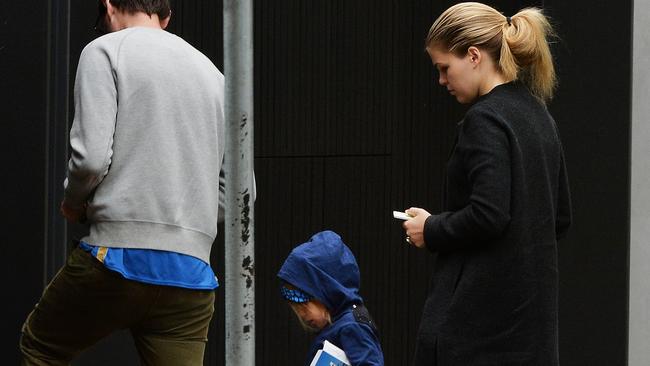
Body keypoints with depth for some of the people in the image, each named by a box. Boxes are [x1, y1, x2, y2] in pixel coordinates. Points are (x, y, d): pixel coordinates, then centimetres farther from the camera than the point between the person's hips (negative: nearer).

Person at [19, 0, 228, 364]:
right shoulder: (213, 73, 19)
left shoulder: (105, 51, 1)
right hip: (193, 272, 5)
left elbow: (91, 157, -10)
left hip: (119, 256, -4)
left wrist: (73, 204, 9)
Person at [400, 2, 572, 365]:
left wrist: (431, 230, -7)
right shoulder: (538, 114, 13)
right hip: (533, 303, 9)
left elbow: (488, 215, -24)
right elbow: (560, 217, 18)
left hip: (480, 310, -9)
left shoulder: (485, 120, -14)